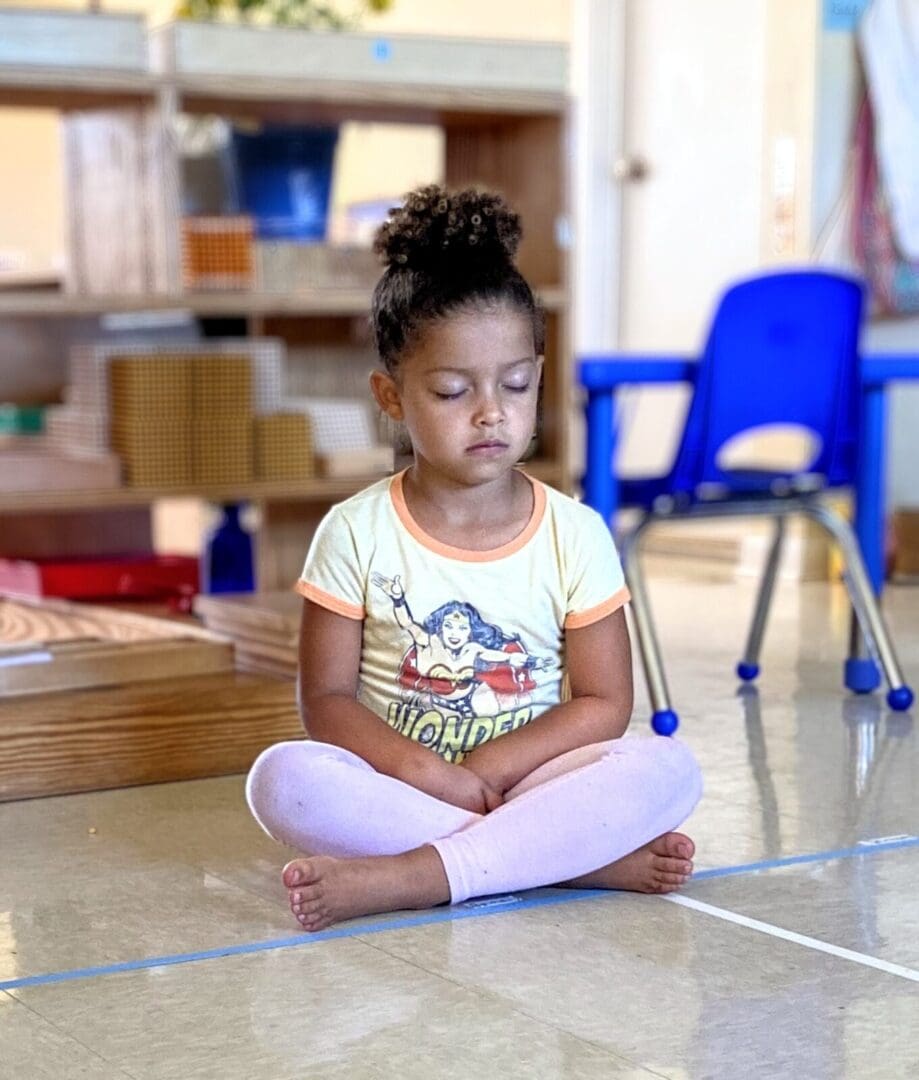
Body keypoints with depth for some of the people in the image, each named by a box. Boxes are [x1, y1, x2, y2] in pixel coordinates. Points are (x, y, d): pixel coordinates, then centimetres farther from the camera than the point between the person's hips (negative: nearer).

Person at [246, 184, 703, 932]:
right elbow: (327, 698, -4)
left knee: (668, 769, -27)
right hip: (395, 783, 0)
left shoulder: (576, 534, 0)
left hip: (530, 781, 1)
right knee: (283, 778, -31)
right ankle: (585, 854, -29)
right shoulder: (357, 533, -1)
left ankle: (401, 878, -33)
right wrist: (422, 770, -21)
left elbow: (603, 703, -2)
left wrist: (485, 769, -15)